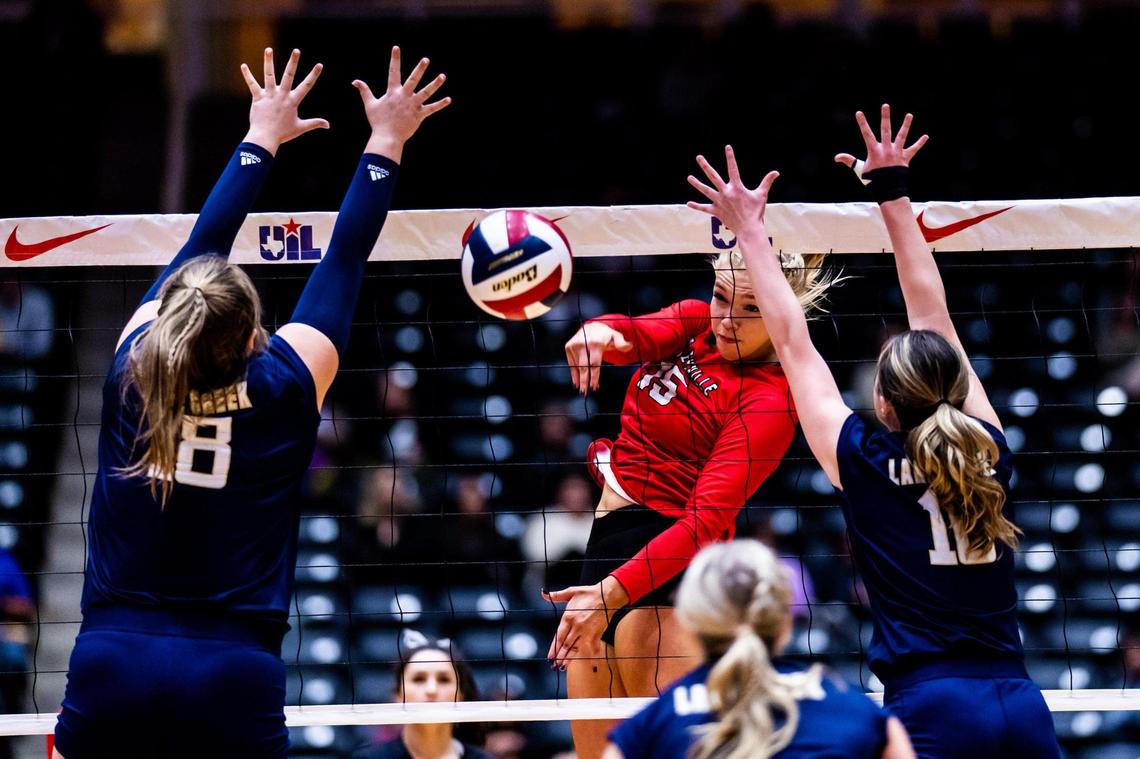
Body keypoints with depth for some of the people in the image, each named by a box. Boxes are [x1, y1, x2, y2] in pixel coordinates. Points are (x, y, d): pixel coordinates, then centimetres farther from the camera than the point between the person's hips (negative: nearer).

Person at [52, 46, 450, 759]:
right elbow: (344, 261, 9)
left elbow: (201, 246, 16)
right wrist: (385, 145, 20)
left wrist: (262, 138, 30)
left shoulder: (134, 369, 2)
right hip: (233, 675, -2)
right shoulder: (284, 386, -3)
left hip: (108, 667, 2)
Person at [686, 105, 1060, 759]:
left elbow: (793, 343, 9)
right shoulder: (988, 451, 8)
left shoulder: (868, 465, -1)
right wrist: (894, 194, 26)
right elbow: (933, 316, 18)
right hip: (1025, 705, 5)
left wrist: (750, 228, 17)